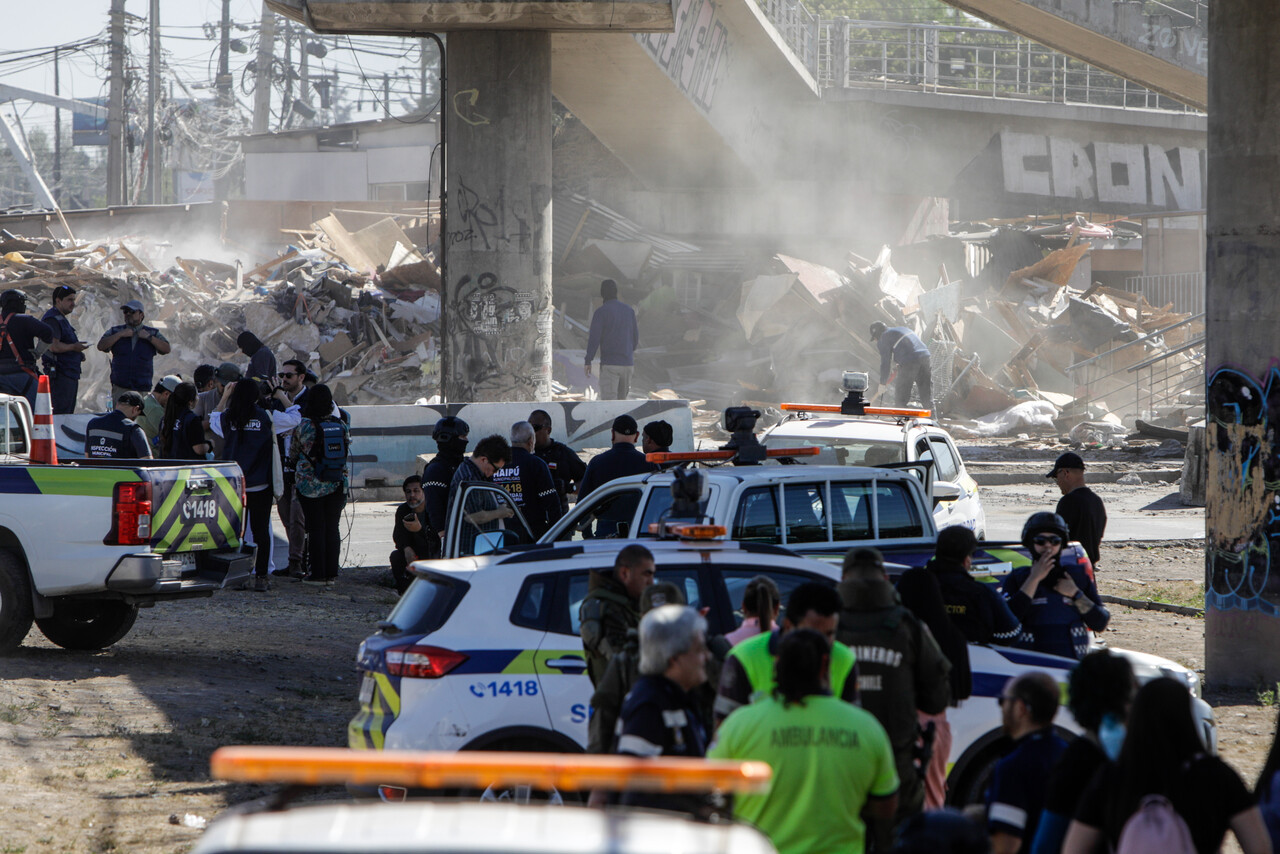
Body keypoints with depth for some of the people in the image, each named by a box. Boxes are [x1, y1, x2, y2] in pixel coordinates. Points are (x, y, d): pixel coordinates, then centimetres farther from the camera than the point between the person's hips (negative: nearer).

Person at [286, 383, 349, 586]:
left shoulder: (302, 426, -10)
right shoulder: (340, 425, -2)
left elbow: (292, 455, 3)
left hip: (309, 484, -3)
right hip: (336, 483, 3)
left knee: (315, 528, 2)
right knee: (332, 527, 8)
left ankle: (318, 573, 3)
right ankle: (331, 573, 9)